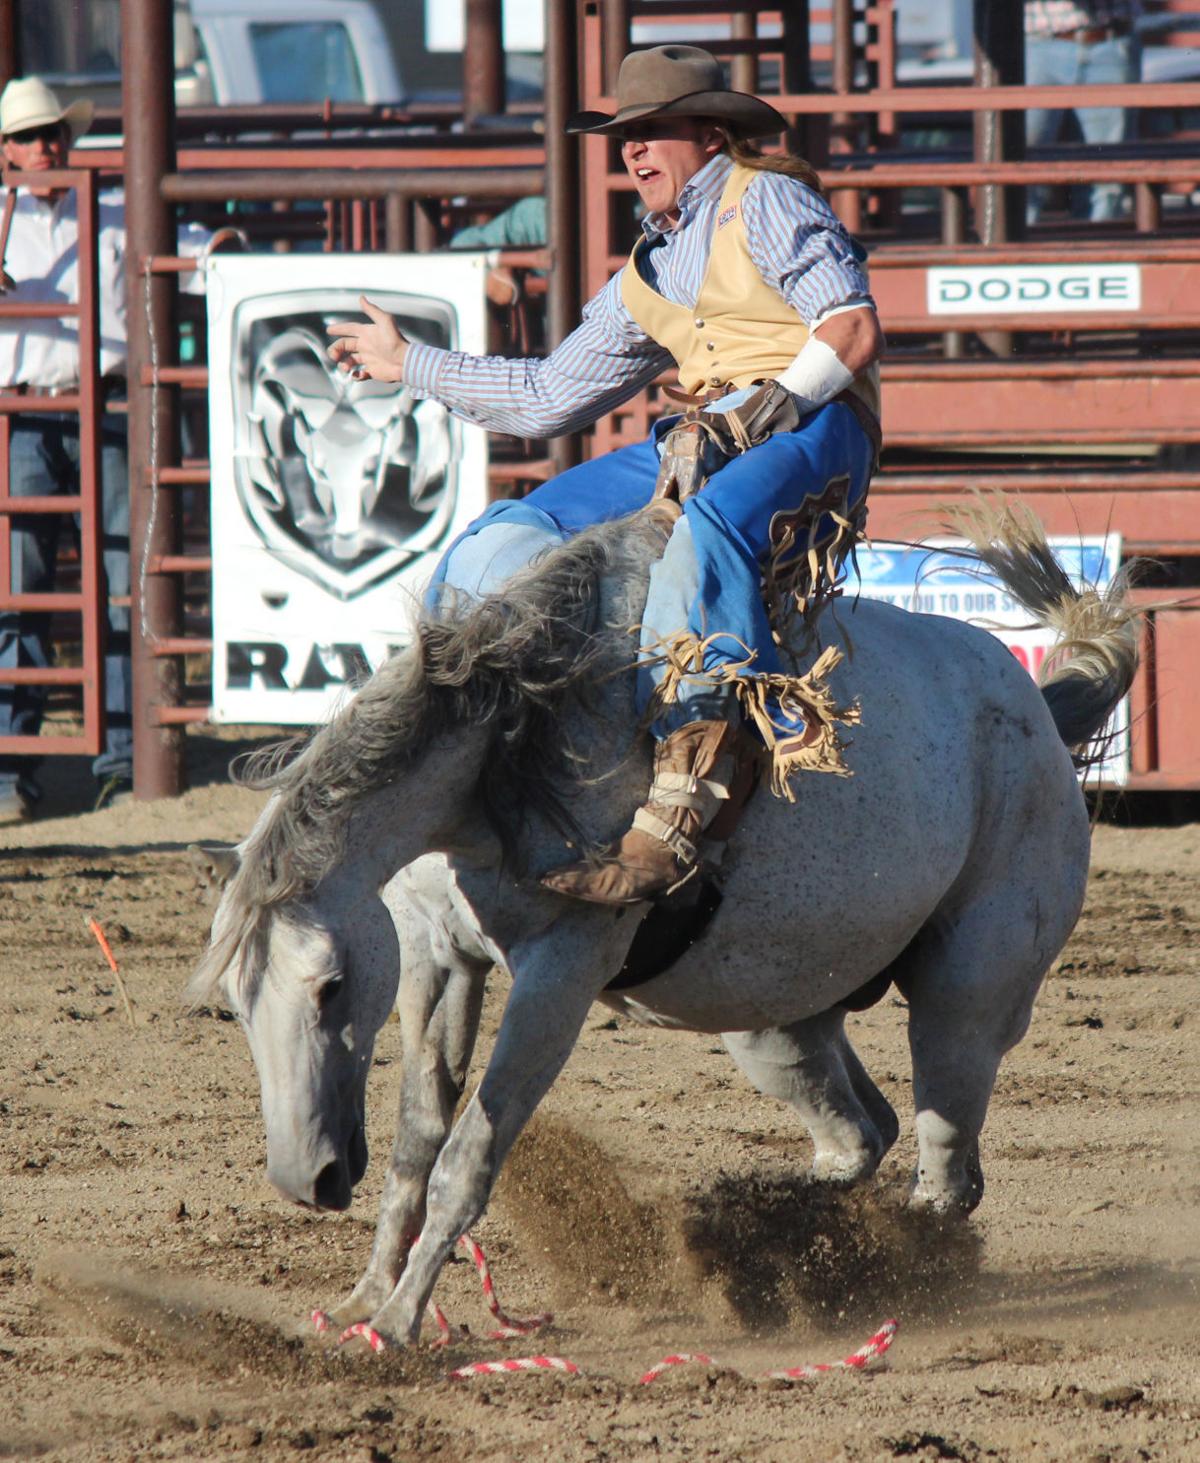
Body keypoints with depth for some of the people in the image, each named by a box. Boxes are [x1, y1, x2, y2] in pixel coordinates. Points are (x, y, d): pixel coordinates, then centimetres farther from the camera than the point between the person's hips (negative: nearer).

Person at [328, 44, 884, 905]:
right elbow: (551, 396, 31)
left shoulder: (766, 203, 3)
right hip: (704, 443, 9)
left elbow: (854, 329, -9)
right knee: (506, 540, -3)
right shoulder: (645, 278, 25)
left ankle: (679, 811, -51)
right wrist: (407, 364, 34)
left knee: (701, 541, -40)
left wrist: (771, 406, -19)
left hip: (812, 425, -9)